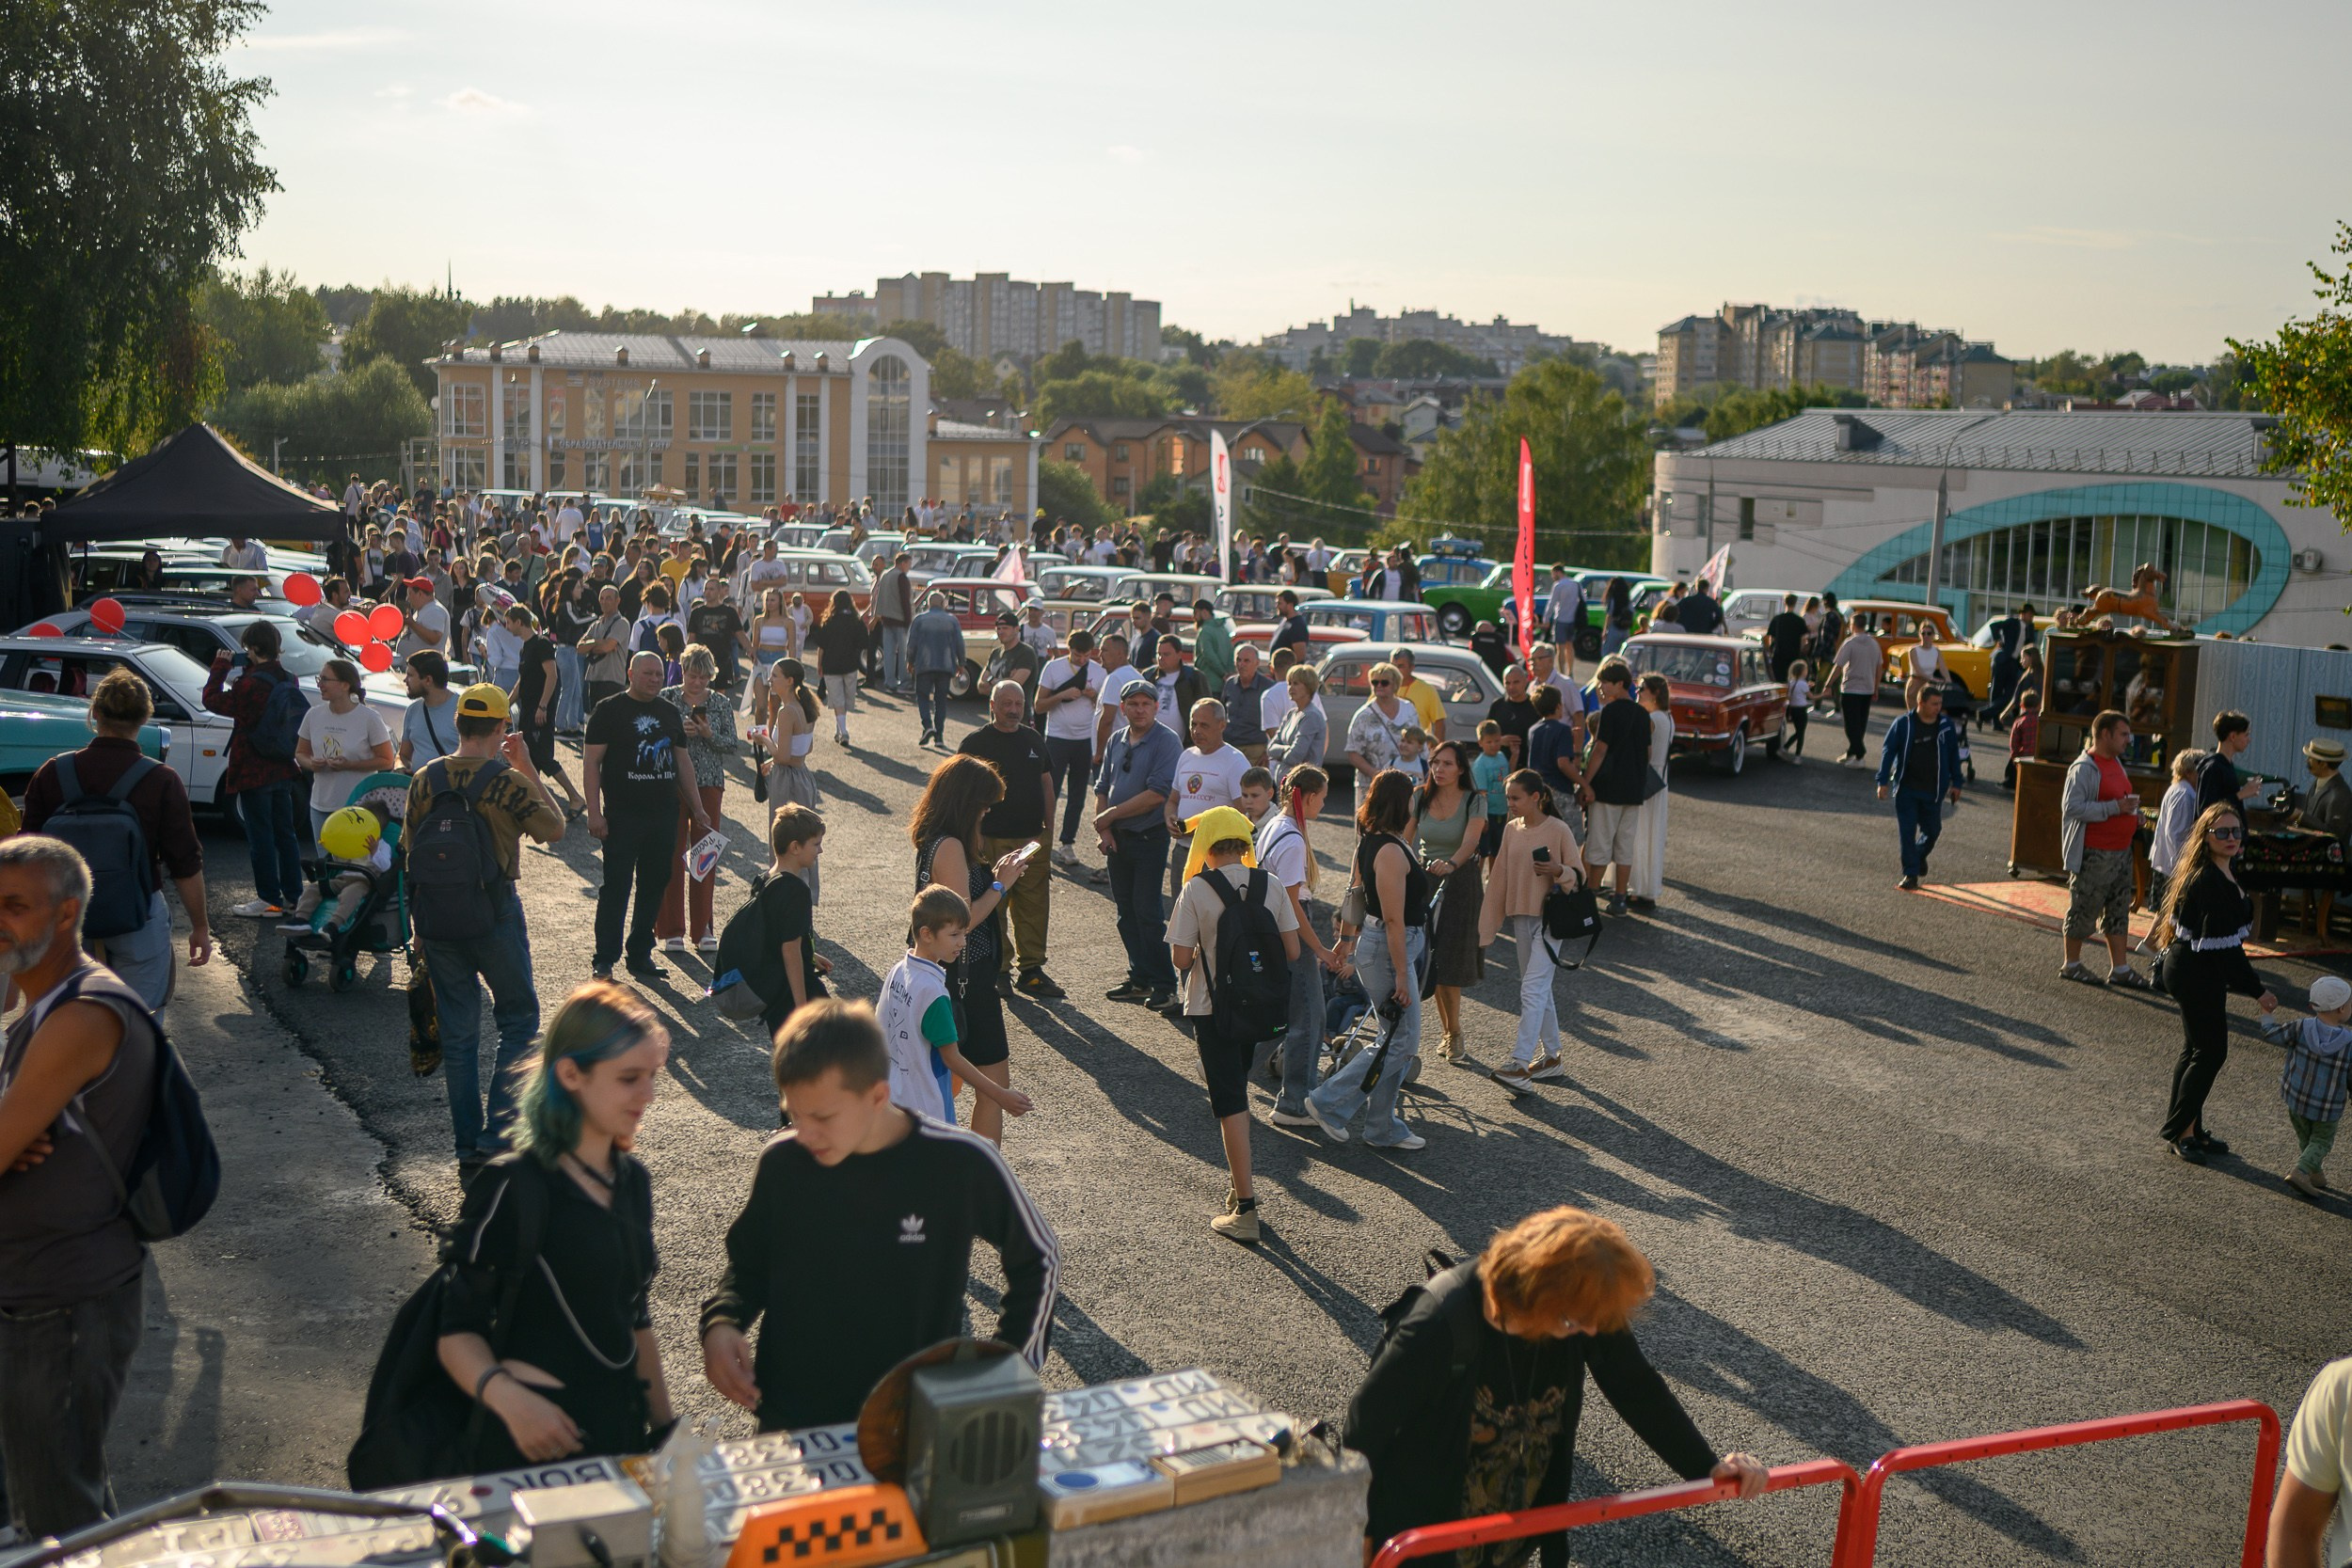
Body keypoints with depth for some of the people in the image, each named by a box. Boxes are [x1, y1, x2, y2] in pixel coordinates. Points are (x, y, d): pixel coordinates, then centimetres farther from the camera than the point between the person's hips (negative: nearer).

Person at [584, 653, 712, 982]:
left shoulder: (669, 711, 14)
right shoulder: (610, 710, -2)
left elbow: (683, 760, 20)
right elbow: (591, 761, -5)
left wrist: (697, 808, 17)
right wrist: (594, 812, -12)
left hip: (664, 815, 5)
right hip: (622, 815, -5)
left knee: (655, 885, 8)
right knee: (616, 886, -3)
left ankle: (640, 955, 18)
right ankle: (604, 959, 4)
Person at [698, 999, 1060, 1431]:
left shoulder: (962, 1165, -17)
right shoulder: (782, 1163, -10)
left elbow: (1038, 1258, -1)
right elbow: (748, 1261, 9)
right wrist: (720, 1323, -10)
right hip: (789, 1423, 1)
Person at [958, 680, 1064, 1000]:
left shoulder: (1034, 740, 13)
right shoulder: (976, 742, -2)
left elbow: (1046, 783, 19)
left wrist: (1049, 829, 14)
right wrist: (975, 836, -10)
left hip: (1033, 841, 4)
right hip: (993, 841, -4)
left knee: (1034, 907, 5)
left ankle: (1031, 969, 13)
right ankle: (997, 970, 10)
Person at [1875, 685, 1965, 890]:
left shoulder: (1945, 726, 3)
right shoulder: (1903, 724, -5)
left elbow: (1953, 755, 12)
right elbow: (1888, 752, -2)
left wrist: (1956, 783, 12)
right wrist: (1883, 782, -7)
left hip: (1933, 790, 2)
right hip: (1906, 789, -2)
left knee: (1932, 830, 9)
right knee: (1907, 831, -3)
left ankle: (1920, 856, 40)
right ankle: (1911, 874, 4)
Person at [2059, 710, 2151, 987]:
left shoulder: (2115, 763, 14)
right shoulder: (2084, 768, -16)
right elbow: (2072, 807, -25)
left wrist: (2132, 812, 9)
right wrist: (2115, 808, -25)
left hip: (2121, 850, 9)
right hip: (2094, 855, -9)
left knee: (2118, 912, 11)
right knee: (2083, 910, 2)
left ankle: (2120, 970, 17)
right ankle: (2072, 965, 14)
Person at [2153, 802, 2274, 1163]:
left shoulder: (2226, 872, 7)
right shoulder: (2208, 880, -25)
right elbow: (2222, 943, -24)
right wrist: (2256, 989, -19)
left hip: (2199, 972, 10)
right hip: (2197, 974, -10)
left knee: (2196, 1050, 15)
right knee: (2211, 1052, -3)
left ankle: (2187, 1130, 25)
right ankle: (2179, 1129, 8)